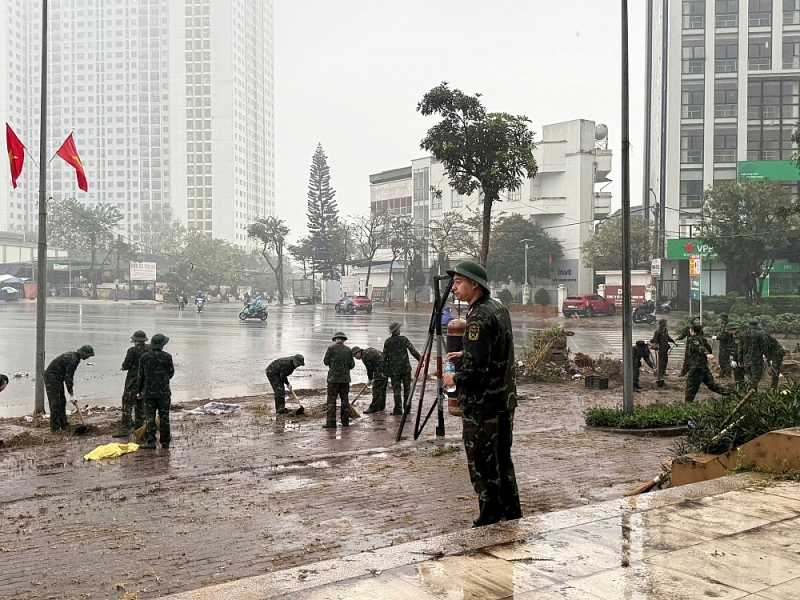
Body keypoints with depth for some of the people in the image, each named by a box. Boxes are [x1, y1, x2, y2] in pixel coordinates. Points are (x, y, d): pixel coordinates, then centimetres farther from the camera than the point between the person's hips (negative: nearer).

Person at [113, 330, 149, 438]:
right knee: (141, 404, 16)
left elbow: (126, 365, -12)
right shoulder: (150, 350, 1)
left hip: (133, 381, -5)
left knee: (127, 404, -4)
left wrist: (123, 367, 10)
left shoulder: (132, 350, -13)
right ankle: (139, 427, 22)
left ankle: (125, 428, -10)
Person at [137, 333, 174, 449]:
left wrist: (139, 390, 13)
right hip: (164, 392, 0)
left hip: (149, 392, 1)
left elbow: (141, 375, 4)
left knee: (149, 417, 3)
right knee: (164, 417, 6)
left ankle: (150, 441, -3)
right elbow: (171, 373, 4)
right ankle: (165, 442, 10)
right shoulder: (167, 357, -5)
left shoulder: (144, 357, -1)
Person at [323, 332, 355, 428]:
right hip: (345, 378, 4)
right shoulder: (348, 350, 5)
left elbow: (326, 362, -1)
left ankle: (331, 423, -4)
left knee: (331, 400, -1)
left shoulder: (331, 348, -6)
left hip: (333, 378, -4)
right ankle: (345, 421, 16)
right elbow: (352, 365, 5)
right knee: (345, 399, 13)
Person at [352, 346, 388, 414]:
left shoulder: (365, 357, -13)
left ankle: (373, 407, -6)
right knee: (382, 388, 17)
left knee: (376, 388, -7)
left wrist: (370, 379, 10)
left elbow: (370, 369, -6)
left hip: (381, 370, -10)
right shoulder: (368, 350, 16)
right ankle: (381, 406, 24)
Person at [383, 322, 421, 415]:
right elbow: (413, 351, -5)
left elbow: (384, 356, 4)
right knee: (407, 388, 10)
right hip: (405, 368, -1)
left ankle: (398, 409, -1)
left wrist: (385, 370, 11)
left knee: (396, 389, 4)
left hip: (394, 369, 1)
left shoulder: (387, 342, 1)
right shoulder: (404, 339, -4)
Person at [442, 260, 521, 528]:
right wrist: (465, 354, 18)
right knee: (502, 458, 18)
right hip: (505, 398, 10)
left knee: (482, 463, 2)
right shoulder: (499, 309, 10)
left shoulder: (479, 317, -20)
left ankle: (490, 519, 9)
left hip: (482, 403, -10)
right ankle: (512, 514, 28)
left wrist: (454, 379, -9)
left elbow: (477, 368, -25)